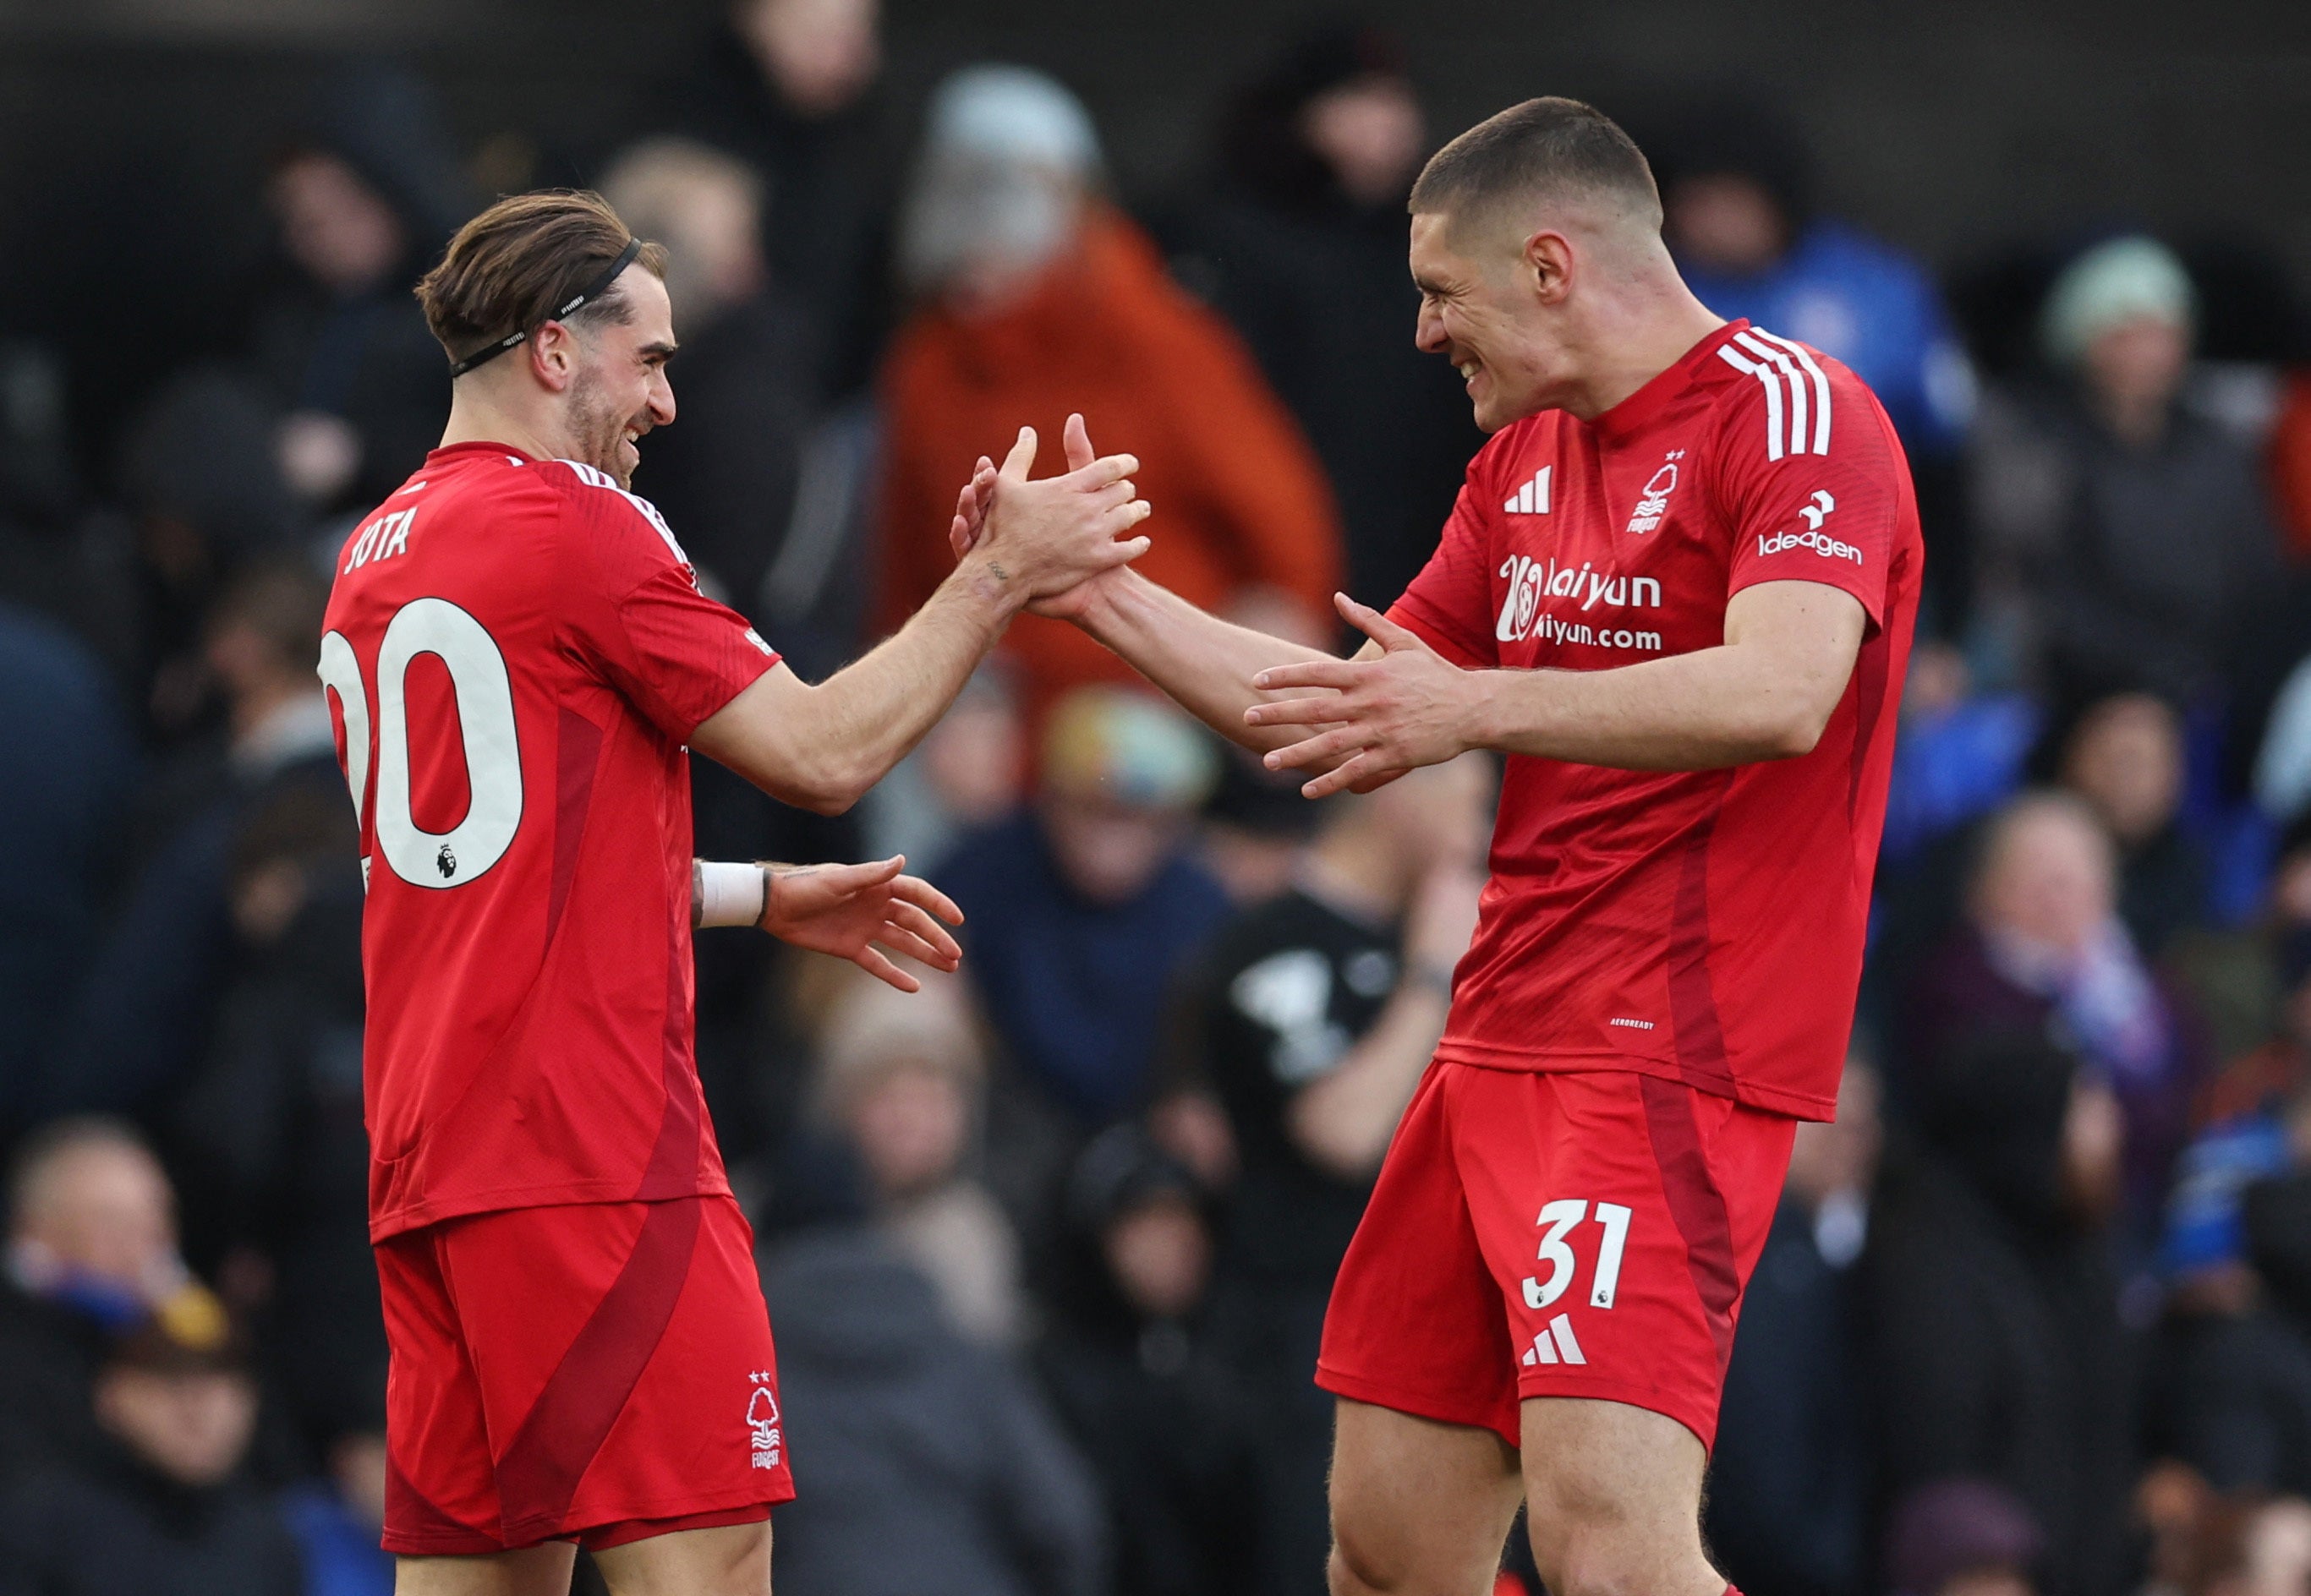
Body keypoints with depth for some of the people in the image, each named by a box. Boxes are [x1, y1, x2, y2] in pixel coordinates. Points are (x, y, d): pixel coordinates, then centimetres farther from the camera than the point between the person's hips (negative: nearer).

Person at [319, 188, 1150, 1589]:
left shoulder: (376, 559, 18)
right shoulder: (581, 529, -9)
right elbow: (821, 752, -8)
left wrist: (767, 898, 27)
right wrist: (1003, 572, 0)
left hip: (427, 1158, 9)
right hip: (593, 1151, -9)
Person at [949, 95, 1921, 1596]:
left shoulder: (1795, 416, -10)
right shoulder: (1526, 461, 18)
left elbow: (1780, 692, -27)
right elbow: (1351, 716, 26)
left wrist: (1480, 708, -33)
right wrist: (1104, 594, 21)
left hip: (1667, 1062, -9)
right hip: (1501, 1056, 9)